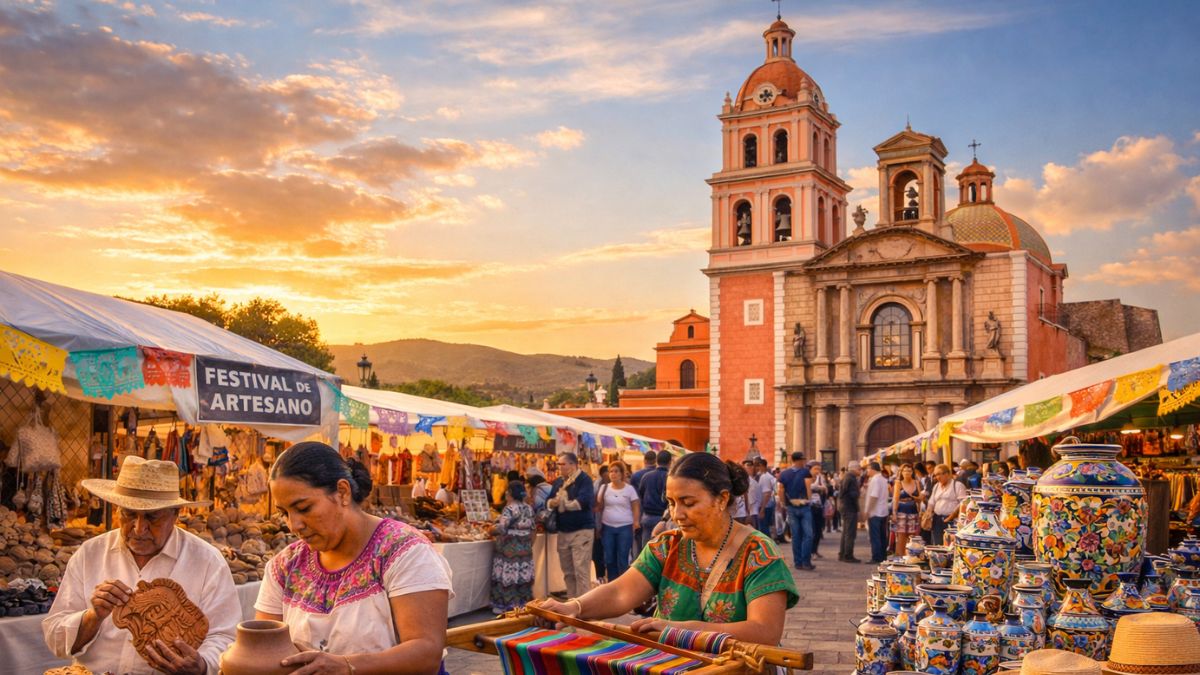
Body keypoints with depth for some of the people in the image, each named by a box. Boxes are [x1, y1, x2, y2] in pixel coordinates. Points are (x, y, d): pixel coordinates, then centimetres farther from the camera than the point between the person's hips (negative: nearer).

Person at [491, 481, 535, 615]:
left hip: (510, 549, -7)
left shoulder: (510, 508, -15)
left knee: (508, 577, -1)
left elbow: (501, 528, -22)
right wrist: (529, 545, 23)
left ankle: (507, 605, 3)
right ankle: (523, 603, 18)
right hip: (525, 549, 7)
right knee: (523, 575, 12)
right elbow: (532, 529, 14)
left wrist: (491, 530, -4)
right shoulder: (529, 508, 9)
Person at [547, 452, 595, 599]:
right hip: (563, 531, 7)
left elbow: (582, 502, -21)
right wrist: (552, 502, -13)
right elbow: (549, 500, 12)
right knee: (567, 571, 11)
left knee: (581, 570, -8)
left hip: (581, 530, -7)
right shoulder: (558, 481, 15)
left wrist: (562, 502, -10)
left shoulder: (584, 479, -8)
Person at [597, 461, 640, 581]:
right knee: (609, 558, 7)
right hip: (608, 527, 3)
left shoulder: (629, 488, -1)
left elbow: (635, 507, 1)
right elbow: (599, 506, 8)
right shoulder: (604, 488, 4)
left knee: (623, 559, -1)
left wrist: (636, 521, -12)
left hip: (625, 527, -2)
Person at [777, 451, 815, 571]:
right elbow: (809, 489, -13)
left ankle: (798, 562, 11)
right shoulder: (805, 472, -6)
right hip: (804, 506, -4)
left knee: (795, 535, 9)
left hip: (791, 507, 4)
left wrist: (785, 503, 12)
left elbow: (780, 492, 3)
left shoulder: (783, 474, 5)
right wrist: (808, 500, -1)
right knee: (808, 535, -1)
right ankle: (806, 562, -6)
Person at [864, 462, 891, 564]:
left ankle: (876, 558, -5)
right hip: (883, 511, 9)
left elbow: (873, 496, -22)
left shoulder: (875, 480, -16)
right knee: (882, 536, 12)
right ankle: (883, 557, 17)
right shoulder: (883, 479, 14)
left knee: (875, 536, -5)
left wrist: (868, 511, -17)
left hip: (874, 513, -9)